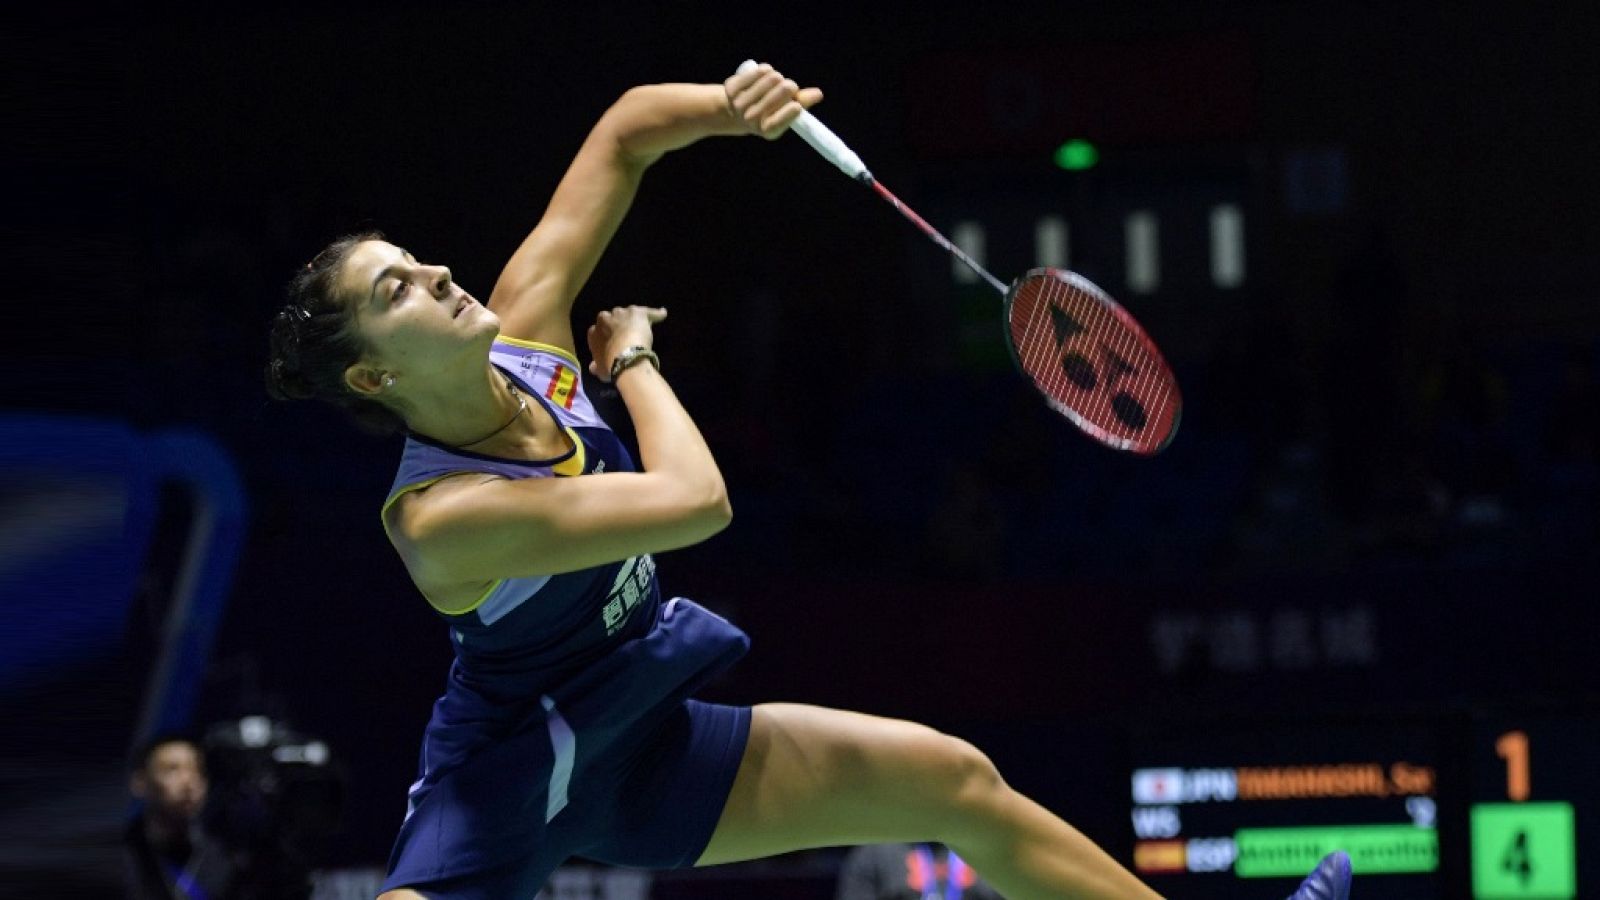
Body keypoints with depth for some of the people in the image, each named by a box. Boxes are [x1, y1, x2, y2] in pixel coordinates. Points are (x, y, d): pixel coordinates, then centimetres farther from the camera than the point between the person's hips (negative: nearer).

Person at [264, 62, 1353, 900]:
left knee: (957, 782, 5)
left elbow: (626, 131, 0)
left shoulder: (525, 328, -11)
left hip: (646, 741, 7)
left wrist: (725, 107, -22)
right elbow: (695, 502, -34)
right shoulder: (442, 518, -31)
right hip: (503, 787, -7)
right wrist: (633, 359, -16)